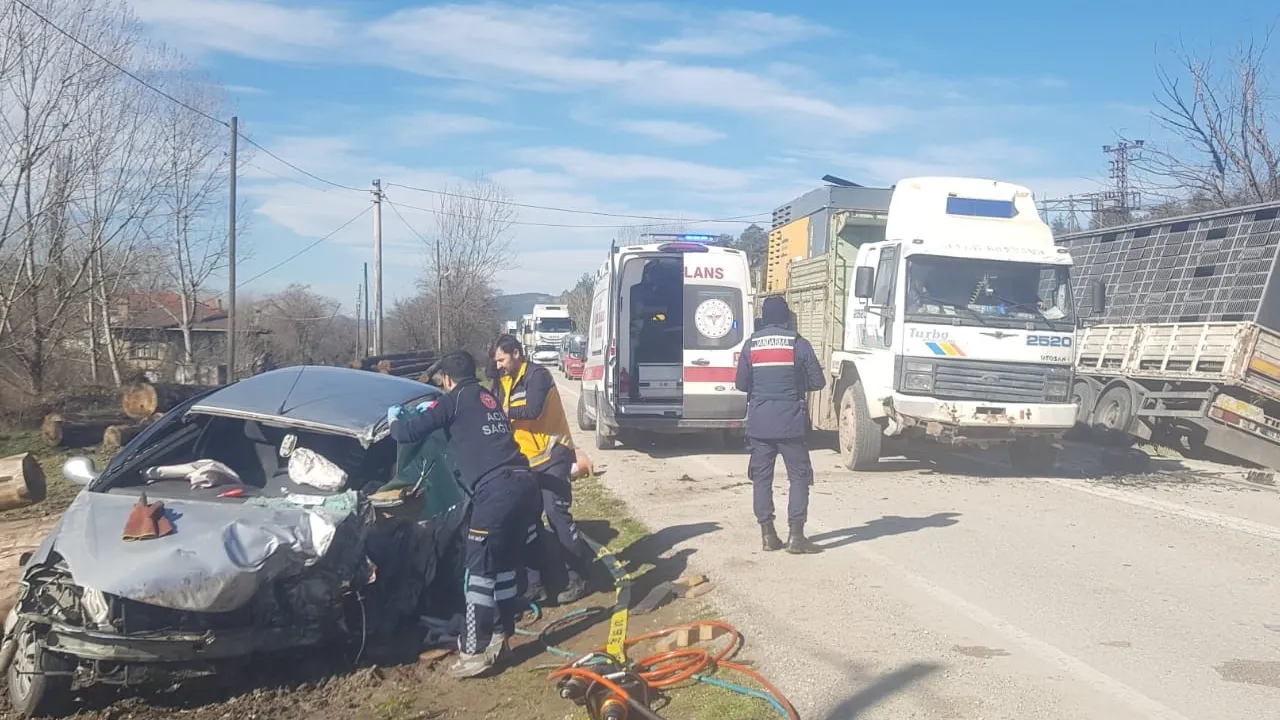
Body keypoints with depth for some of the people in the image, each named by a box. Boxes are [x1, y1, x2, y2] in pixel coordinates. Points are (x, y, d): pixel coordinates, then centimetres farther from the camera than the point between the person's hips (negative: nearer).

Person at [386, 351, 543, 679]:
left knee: (479, 571, -1)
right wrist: (433, 409, 52)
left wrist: (394, 420, 25)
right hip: (524, 483, 8)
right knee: (503, 566, 19)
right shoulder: (486, 398, 25)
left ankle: (474, 653, 1)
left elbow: (409, 433, 3)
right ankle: (499, 635, 27)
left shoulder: (454, 400, 4)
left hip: (495, 492, -8)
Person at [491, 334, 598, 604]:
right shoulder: (504, 382, 13)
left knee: (556, 512, -13)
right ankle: (535, 580, 13)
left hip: (553, 456, -8)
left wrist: (503, 411, -17)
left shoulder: (537, 375, -12)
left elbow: (533, 410, -26)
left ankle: (579, 577, -4)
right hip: (528, 460, 8)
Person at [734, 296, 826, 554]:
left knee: (761, 477, 9)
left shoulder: (751, 344, 2)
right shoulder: (798, 344, -3)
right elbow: (817, 381, -1)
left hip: (759, 423, 2)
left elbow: (741, 383, 2)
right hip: (790, 422, -2)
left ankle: (768, 534, 10)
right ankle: (796, 536, -1)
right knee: (799, 476, 5)